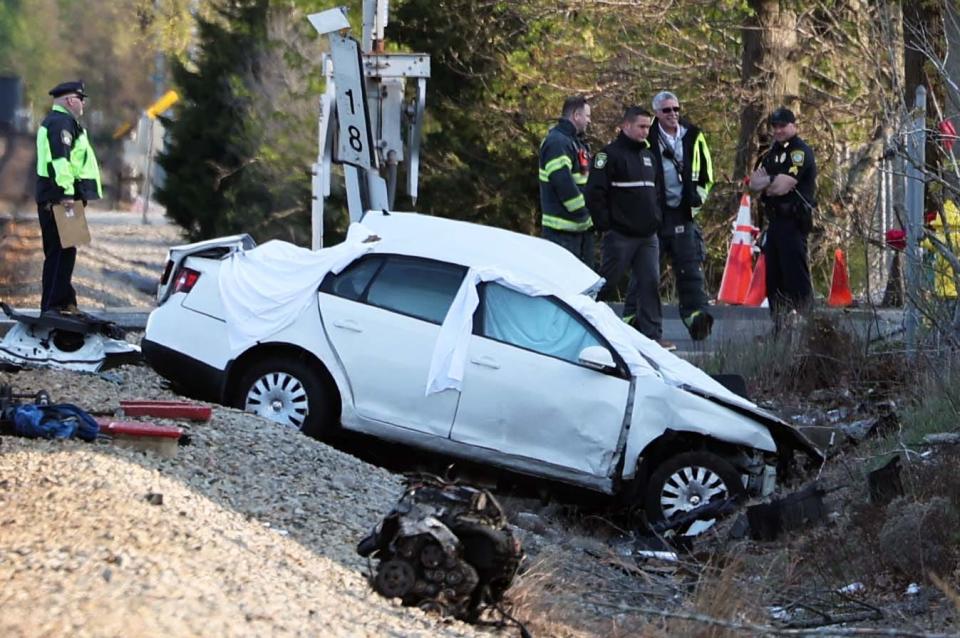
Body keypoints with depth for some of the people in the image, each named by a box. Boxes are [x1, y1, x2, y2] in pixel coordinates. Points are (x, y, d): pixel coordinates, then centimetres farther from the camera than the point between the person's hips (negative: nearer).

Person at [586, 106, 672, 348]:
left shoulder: (648, 156, 17)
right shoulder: (610, 154, -7)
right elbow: (595, 192, -12)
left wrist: (656, 218, 15)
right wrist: (605, 225, -13)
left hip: (648, 235, 7)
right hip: (620, 235, -7)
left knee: (649, 283, 1)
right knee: (607, 283, -2)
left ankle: (652, 334, 2)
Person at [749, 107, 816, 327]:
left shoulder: (801, 152, -7)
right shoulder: (771, 154, 20)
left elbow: (783, 185, -17)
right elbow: (754, 183, 11)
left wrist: (765, 182, 2)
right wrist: (773, 180, -8)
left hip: (794, 224, -9)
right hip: (774, 222, 9)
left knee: (796, 275, -12)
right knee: (773, 278, 10)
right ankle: (778, 325, 17)